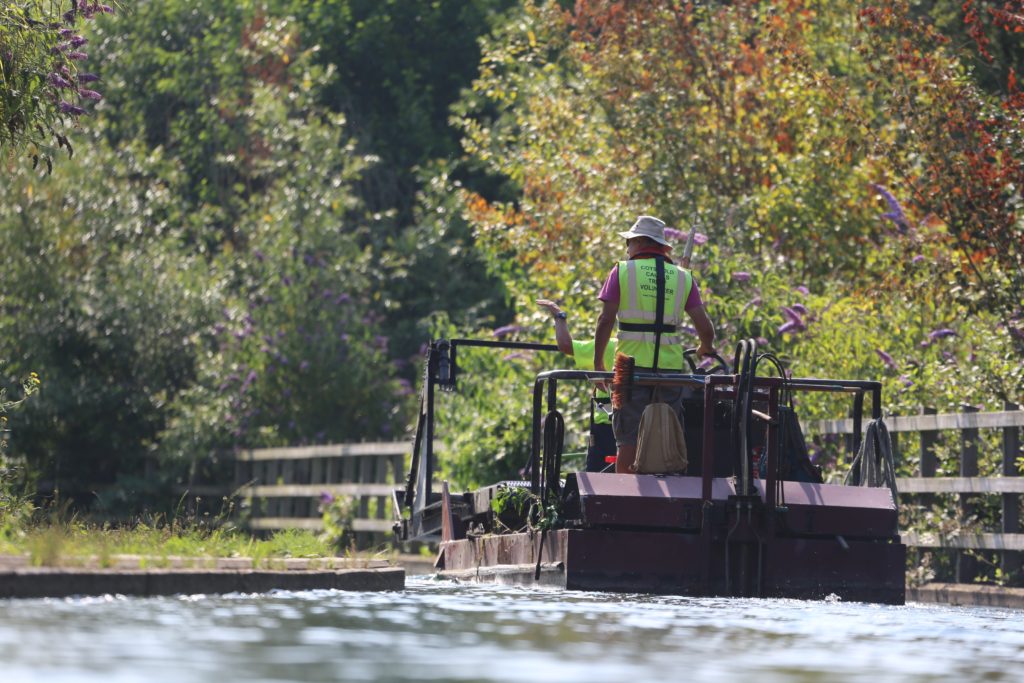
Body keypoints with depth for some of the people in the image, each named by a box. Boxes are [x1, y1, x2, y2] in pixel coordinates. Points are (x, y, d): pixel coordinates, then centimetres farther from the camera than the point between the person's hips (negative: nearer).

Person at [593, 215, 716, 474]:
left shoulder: (622, 271, 2)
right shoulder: (683, 277, 10)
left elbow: (606, 320, -5)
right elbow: (705, 326, 5)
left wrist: (598, 361, 4)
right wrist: (706, 348, 26)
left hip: (632, 364, -2)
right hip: (670, 365, 2)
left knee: (629, 440, 1)